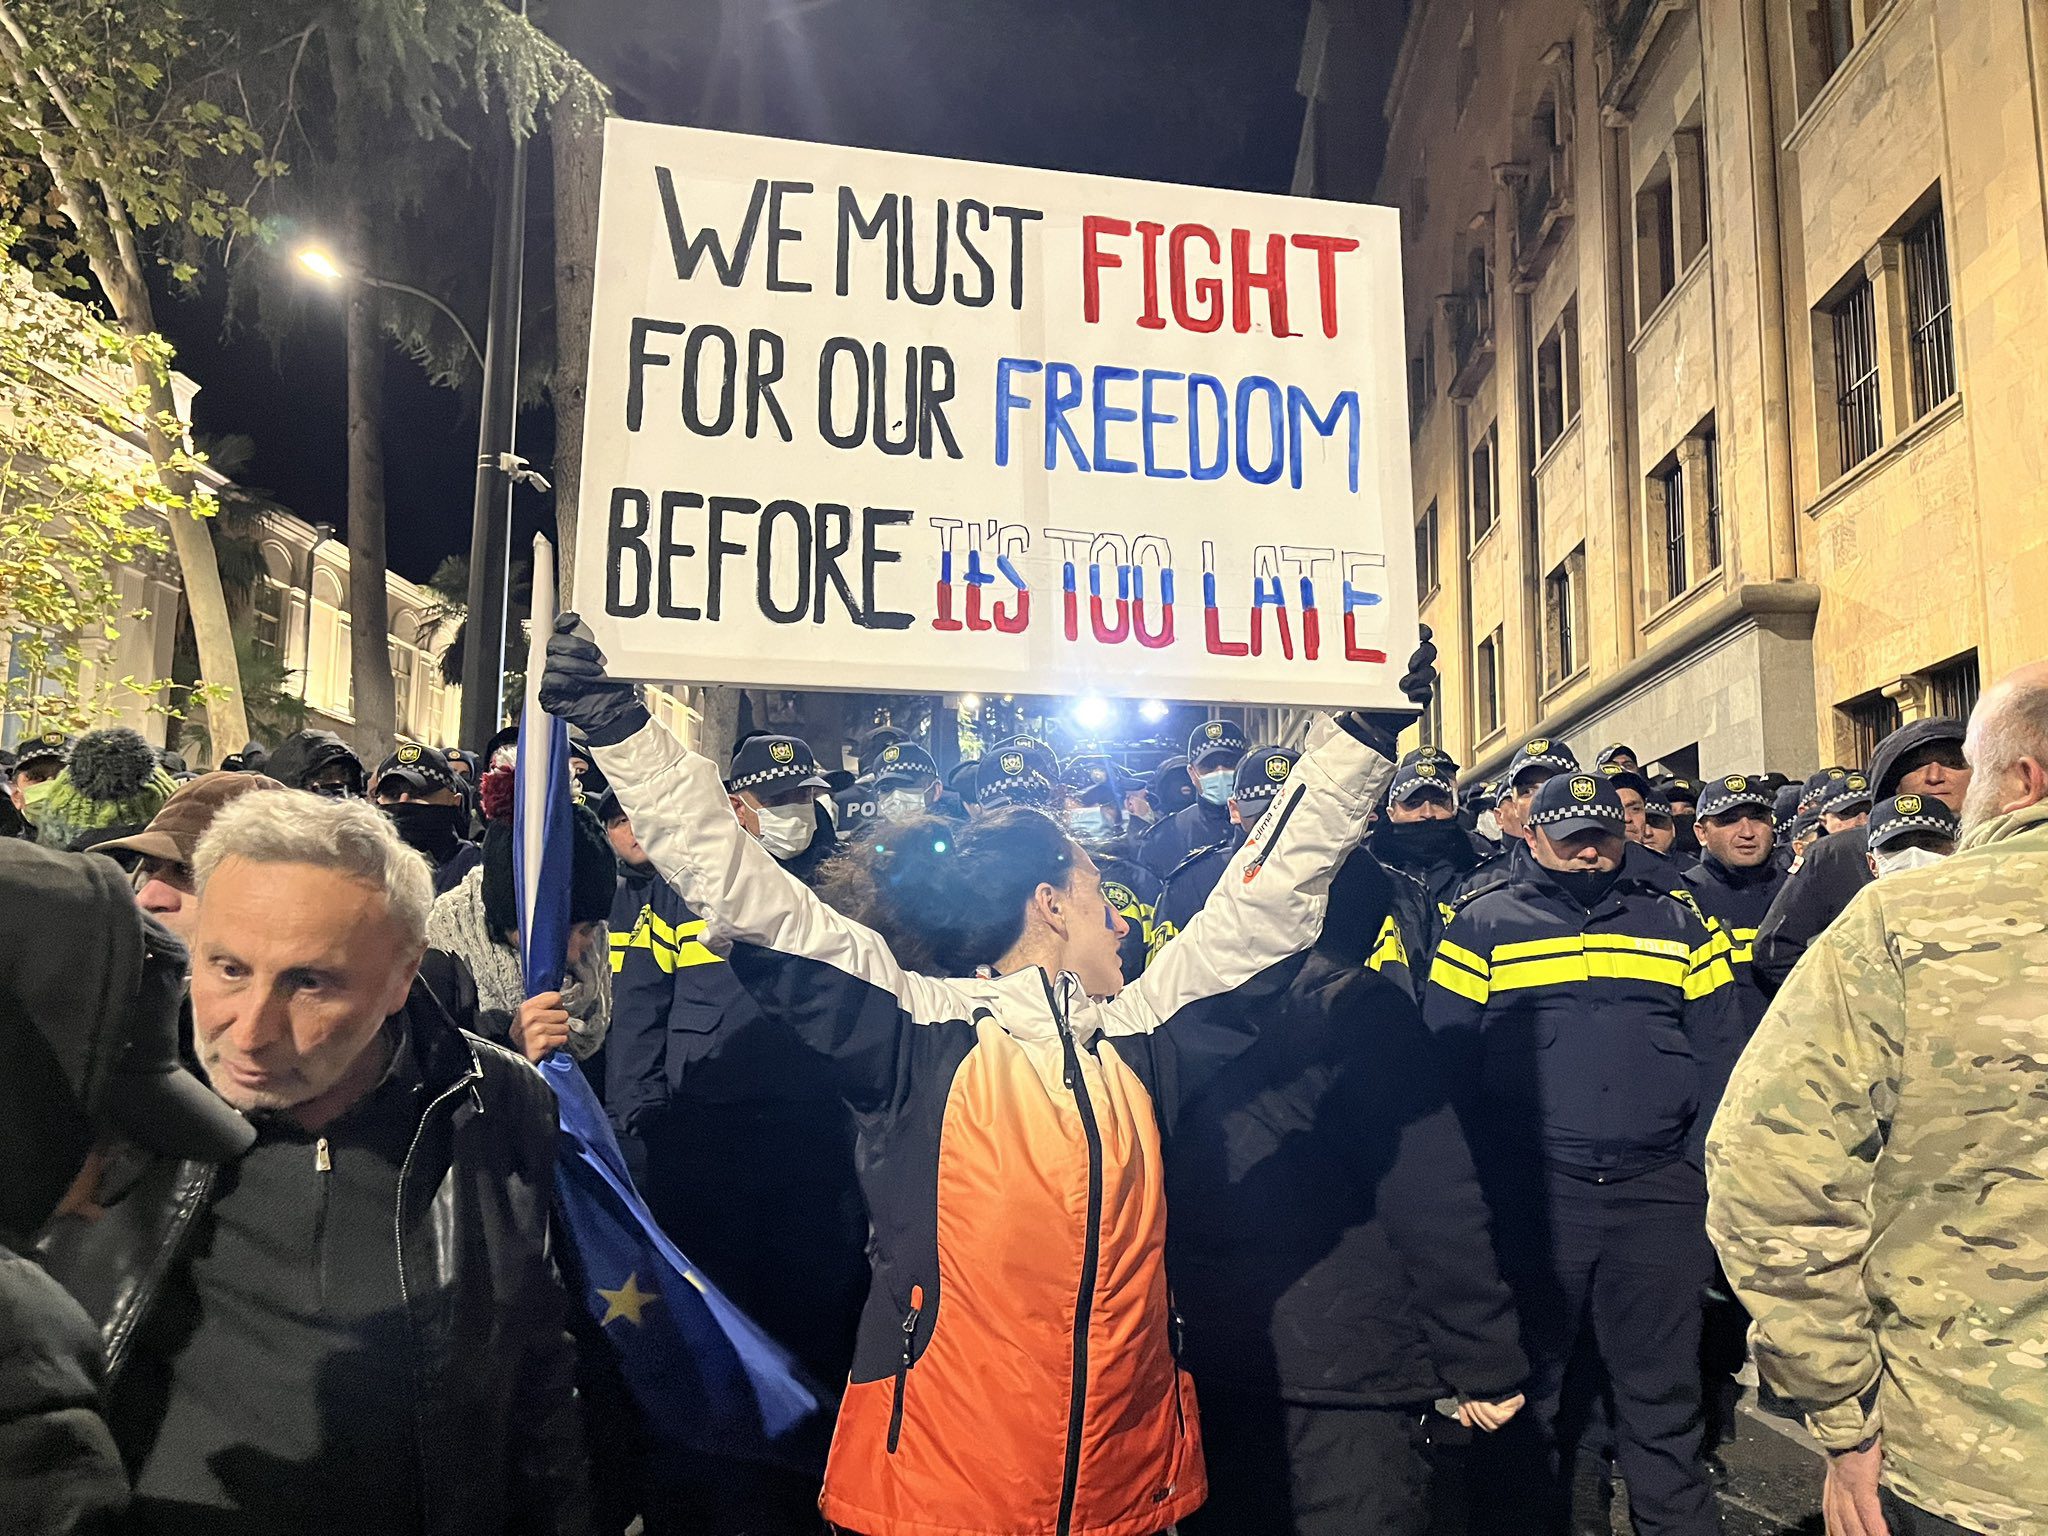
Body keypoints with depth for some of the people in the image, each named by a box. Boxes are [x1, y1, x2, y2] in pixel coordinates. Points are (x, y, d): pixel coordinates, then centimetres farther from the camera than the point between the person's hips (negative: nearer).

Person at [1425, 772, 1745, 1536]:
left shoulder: (1676, 922, 11)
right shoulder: (1483, 924, 3)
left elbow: (1718, 1058, 9)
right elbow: (1446, 1063, 0)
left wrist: (1698, 1171, 1)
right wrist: (1475, 1186, -5)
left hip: (1658, 1194, 2)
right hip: (1528, 1196, -1)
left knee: (1663, 1389, 12)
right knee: (1524, 1388, 10)